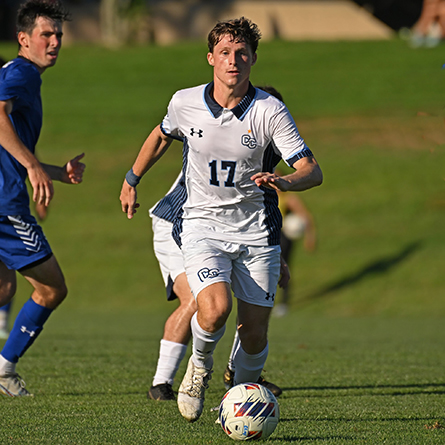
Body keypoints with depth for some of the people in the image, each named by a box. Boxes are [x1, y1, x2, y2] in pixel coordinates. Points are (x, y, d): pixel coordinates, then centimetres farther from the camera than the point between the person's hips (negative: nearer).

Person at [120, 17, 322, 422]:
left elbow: (312, 170, -14)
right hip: (203, 225, 0)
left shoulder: (270, 111, -11)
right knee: (215, 310, -26)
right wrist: (132, 180, 29)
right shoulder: (185, 103, -5)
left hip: (256, 232, 0)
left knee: (254, 336, -1)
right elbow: (162, 135, 19)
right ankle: (200, 366, 8)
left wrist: (285, 182, -36)